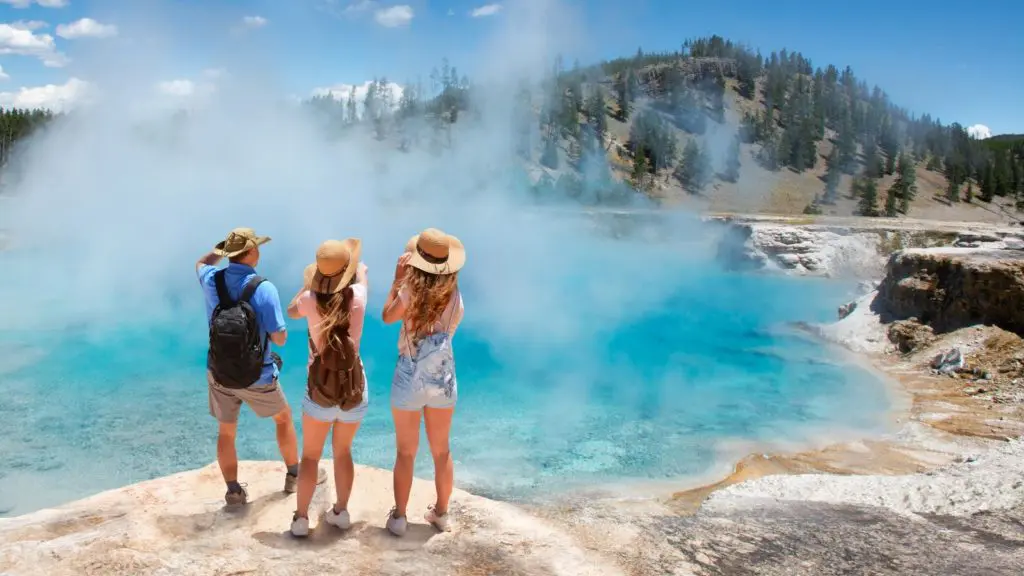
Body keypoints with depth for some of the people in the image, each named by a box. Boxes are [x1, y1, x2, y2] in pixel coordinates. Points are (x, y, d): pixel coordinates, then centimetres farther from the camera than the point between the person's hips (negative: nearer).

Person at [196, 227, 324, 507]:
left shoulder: (212, 280, -9)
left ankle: (234, 491, 25)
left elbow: (201, 264, 19)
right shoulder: (264, 288, -23)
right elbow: (280, 338, -17)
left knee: (226, 431, 19)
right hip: (256, 378, -3)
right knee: (283, 417, 21)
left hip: (218, 373, 3)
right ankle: (294, 475, 33)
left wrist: (222, 247, 14)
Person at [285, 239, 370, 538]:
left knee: (310, 455, 15)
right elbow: (362, 273, 16)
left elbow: (291, 311, 16)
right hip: (354, 389, 1)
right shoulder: (358, 297, -10)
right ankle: (341, 512, 24)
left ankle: (301, 518, 13)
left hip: (320, 390, -1)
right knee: (343, 451, 21)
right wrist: (358, 267, 36)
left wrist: (306, 285, 28)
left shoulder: (310, 299, -10)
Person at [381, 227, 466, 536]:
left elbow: (387, 316, 0)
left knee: (406, 453, 12)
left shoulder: (411, 292, -17)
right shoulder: (455, 297, -7)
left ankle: (399, 517, 22)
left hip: (409, 380, -3)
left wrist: (397, 279, 4)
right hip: (443, 379, 3)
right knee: (441, 451, 18)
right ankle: (441, 513, 31)